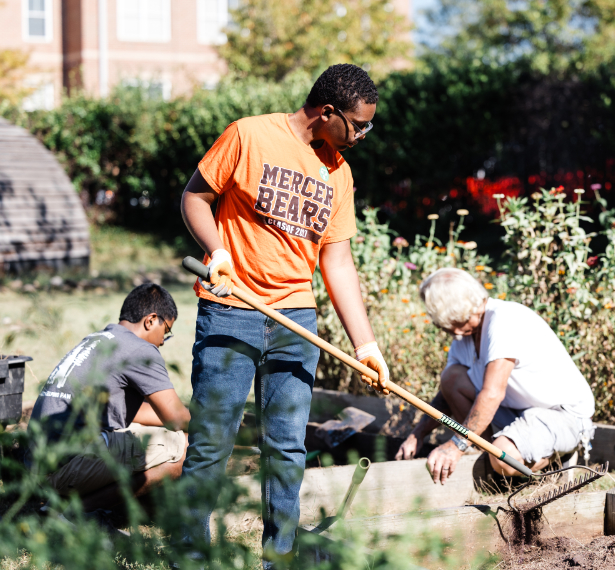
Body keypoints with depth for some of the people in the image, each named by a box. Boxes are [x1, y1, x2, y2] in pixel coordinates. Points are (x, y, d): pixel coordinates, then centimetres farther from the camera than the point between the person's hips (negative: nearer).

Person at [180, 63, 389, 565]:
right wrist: (216, 249, -18)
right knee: (211, 443, -3)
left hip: (296, 321, 5)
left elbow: (338, 262, 11)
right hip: (230, 315, -5)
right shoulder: (249, 136, -5)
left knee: (287, 448, 4)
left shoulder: (338, 172, 12)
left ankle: (280, 555, 15)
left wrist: (365, 344, 6)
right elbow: (195, 196, 1)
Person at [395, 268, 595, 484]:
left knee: (503, 459, -34)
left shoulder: (504, 319, -24)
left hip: (565, 413, -9)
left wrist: (456, 445, -30)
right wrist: (417, 434, 1)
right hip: (517, 410, 9)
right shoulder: (464, 337, 4)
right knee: (451, 377, -5)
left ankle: (553, 456, -2)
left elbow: (492, 394, -30)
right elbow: (448, 394, 15)